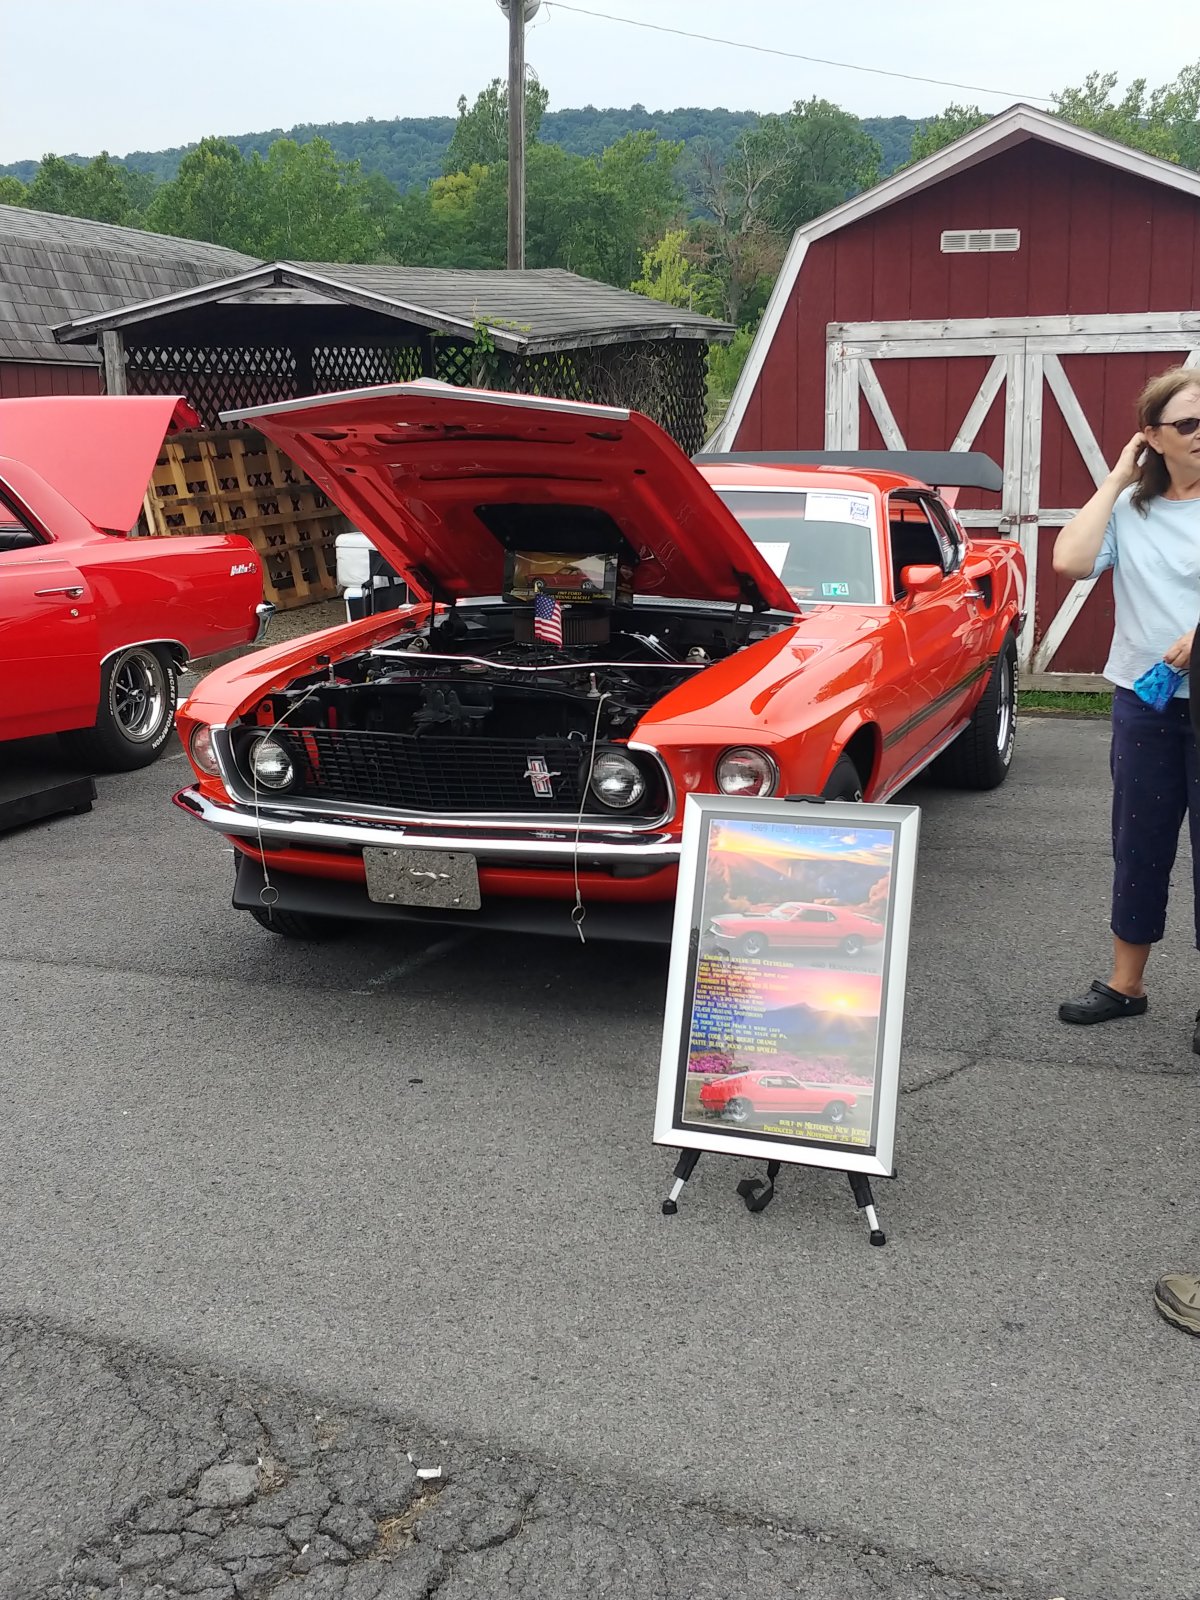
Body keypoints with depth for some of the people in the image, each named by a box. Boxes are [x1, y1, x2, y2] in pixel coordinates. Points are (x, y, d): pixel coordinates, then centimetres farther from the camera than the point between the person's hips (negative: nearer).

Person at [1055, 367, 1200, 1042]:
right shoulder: (1130, 508, 6)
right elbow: (1070, 561, -9)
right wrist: (1118, 479, -4)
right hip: (1144, 701, 3)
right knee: (1139, 847, 13)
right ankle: (1126, 985, 27)